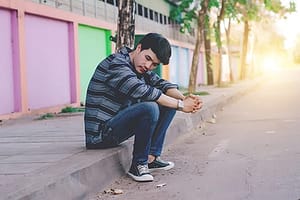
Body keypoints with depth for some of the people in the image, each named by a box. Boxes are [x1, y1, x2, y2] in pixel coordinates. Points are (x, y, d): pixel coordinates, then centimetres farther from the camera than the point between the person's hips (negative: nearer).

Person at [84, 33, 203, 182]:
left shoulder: (140, 68, 10)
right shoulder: (116, 64, -19)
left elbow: (161, 84, 1)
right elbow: (144, 92, -29)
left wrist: (184, 98, -20)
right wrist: (181, 105, -24)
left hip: (117, 122, 10)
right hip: (100, 133, -10)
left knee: (168, 104, 5)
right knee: (149, 108, -31)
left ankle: (151, 158, 1)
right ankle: (138, 165, -14)